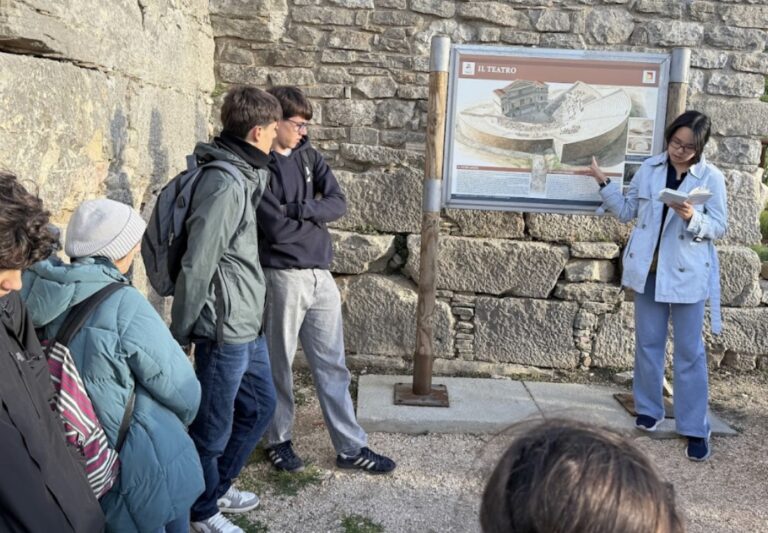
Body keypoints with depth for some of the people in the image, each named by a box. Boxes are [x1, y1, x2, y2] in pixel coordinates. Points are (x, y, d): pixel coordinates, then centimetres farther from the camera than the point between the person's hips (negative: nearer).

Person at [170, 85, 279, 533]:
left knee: (260, 405, 23)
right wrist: (181, 331, -13)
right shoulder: (226, 184, -22)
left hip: (247, 323, 10)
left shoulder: (243, 175, 9)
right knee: (214, 426, 8)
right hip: (225, 328, -10)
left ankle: (218, 487, 41)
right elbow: (197, 265, -22)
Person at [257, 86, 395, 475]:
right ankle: (278, 441, 27)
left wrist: (300, 209, -16)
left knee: (332, 364, 11)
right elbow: (276, 228, -19)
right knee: (279, 364, 9)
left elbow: (338, 203, -1)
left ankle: (351, 447, 19)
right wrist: (315, 219, -4)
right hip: (283, 277, -6)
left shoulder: (308, 156, 10)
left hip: (321, 274, 6)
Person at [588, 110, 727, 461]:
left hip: (687, 274, -3)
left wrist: (692, 218, -25)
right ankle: (648, 409, 29)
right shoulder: (649, 168, 3)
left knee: (689, 350, 3)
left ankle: (695, 428, 11)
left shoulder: (712, 178, -7)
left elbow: (719, 228, -7)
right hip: (648, 269, 3)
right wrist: (604, 183, -2)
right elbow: (627, 211, 7)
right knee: (648, 343, 13)